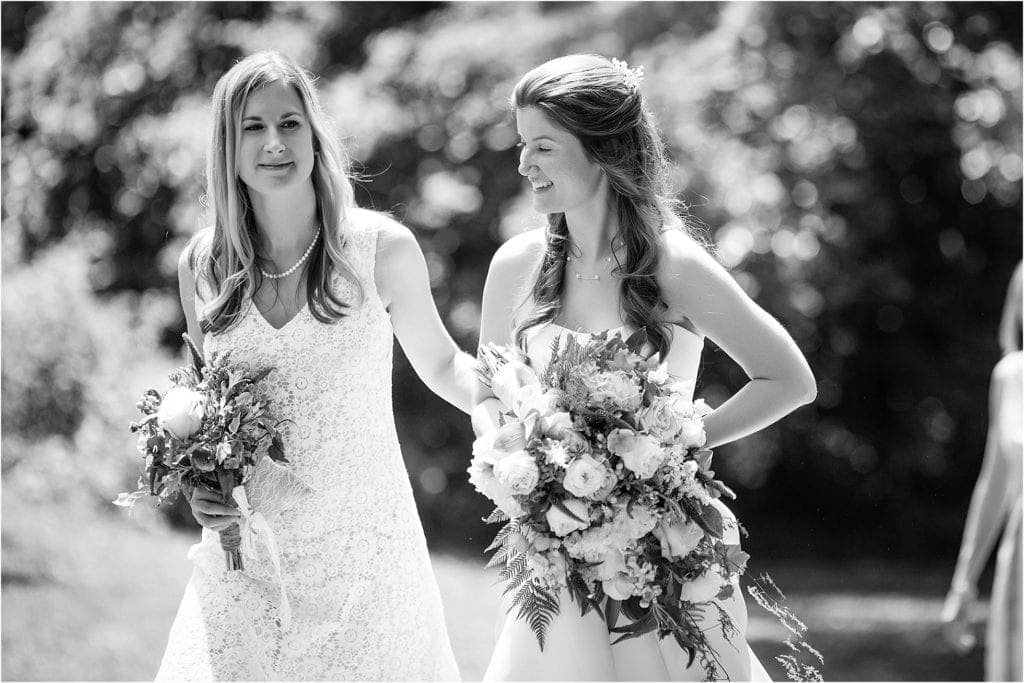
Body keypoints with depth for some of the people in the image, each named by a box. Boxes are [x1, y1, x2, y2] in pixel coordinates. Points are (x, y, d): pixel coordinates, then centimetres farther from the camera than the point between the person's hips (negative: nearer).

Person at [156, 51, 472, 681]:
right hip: (245, 555, 2)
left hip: (361, 551, -2)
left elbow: (441, 365, 9)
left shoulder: (381, 248, -6)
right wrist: (199, 484, -1)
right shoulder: (202, 266, 3)